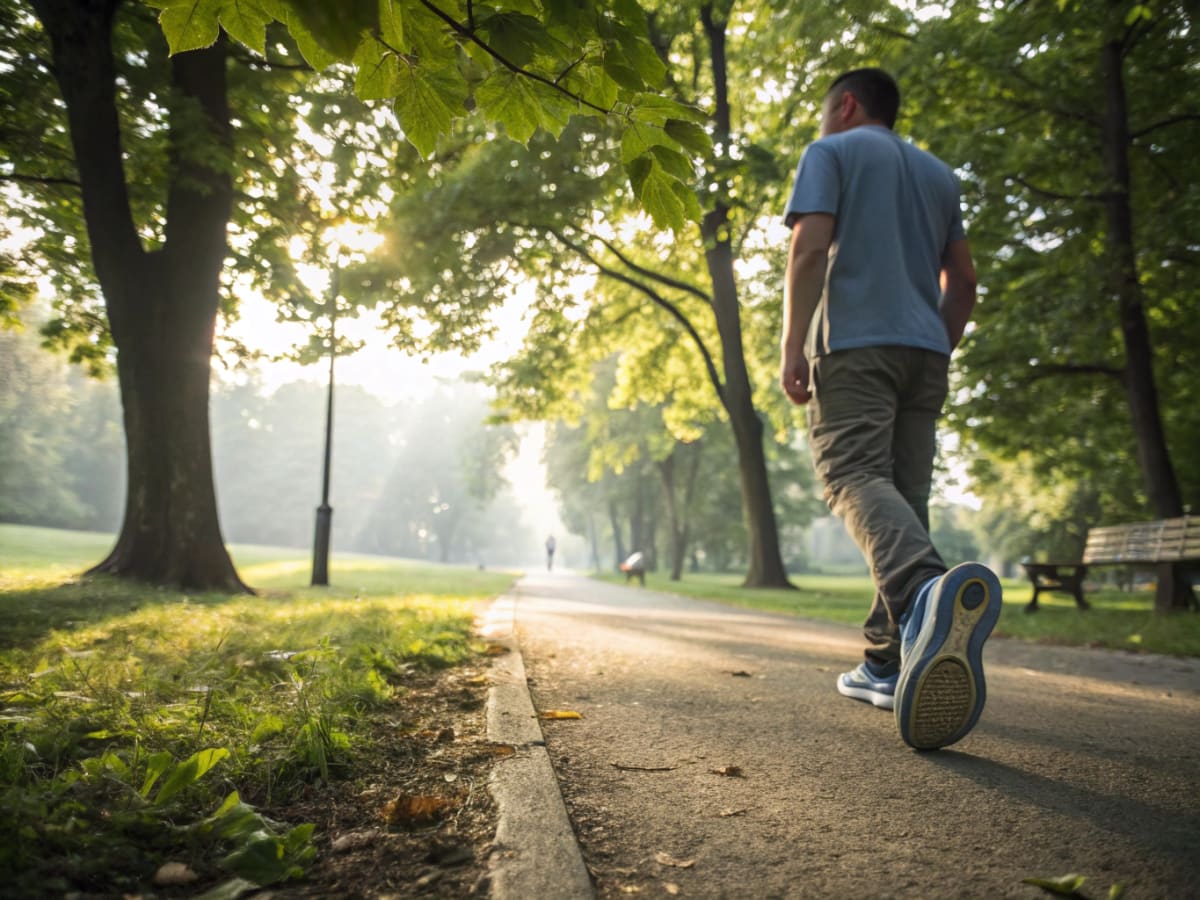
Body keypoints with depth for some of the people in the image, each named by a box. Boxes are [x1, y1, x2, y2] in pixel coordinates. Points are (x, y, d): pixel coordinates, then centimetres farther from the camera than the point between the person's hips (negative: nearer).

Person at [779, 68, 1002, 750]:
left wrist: (792, 344, -12)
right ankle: (888, 662, 3)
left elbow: (811, 247, -9)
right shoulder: (939, 173, 27)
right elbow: (963, 280, 23)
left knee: (856, 476, -19)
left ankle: (926, 590, -48)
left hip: (855, 341, -6)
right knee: (906, 496, 4)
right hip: (925, 349, 6)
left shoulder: (832, 151, 8)